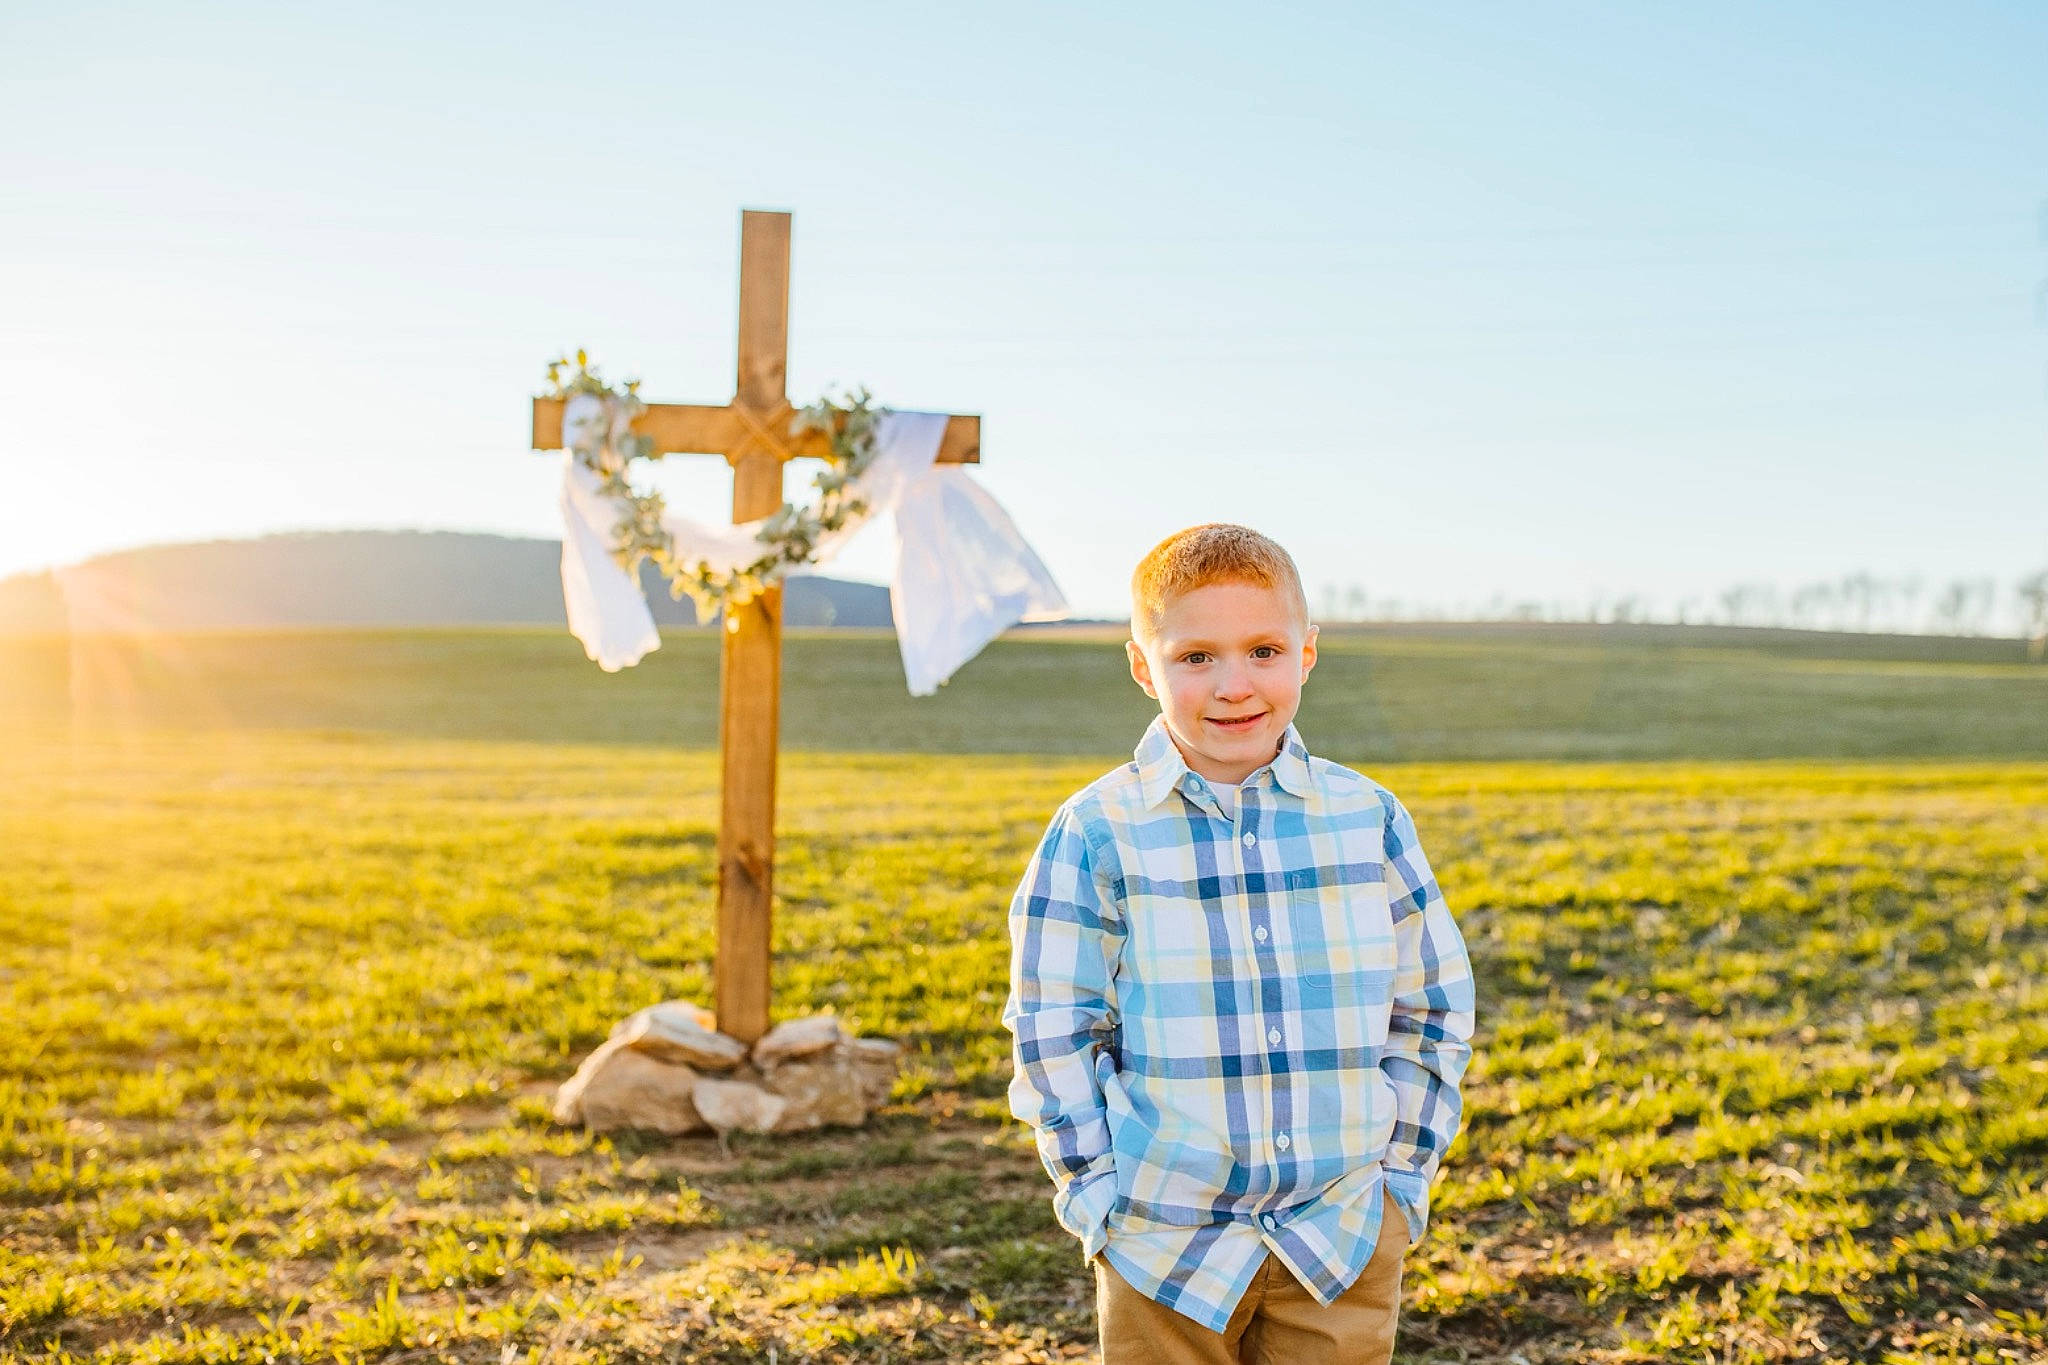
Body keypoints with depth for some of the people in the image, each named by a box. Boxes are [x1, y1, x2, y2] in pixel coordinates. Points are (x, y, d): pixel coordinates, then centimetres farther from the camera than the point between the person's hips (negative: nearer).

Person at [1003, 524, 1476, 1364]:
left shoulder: (1370, 822, 0)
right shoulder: (1095, 836, -7)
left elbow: (1432, 1012, 8)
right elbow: (1053, 1037, -2)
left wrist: (1400, 1179, 3)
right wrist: (1102, 1202, -5)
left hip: (1343, 1242, 2)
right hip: (1163, 1244, -1)